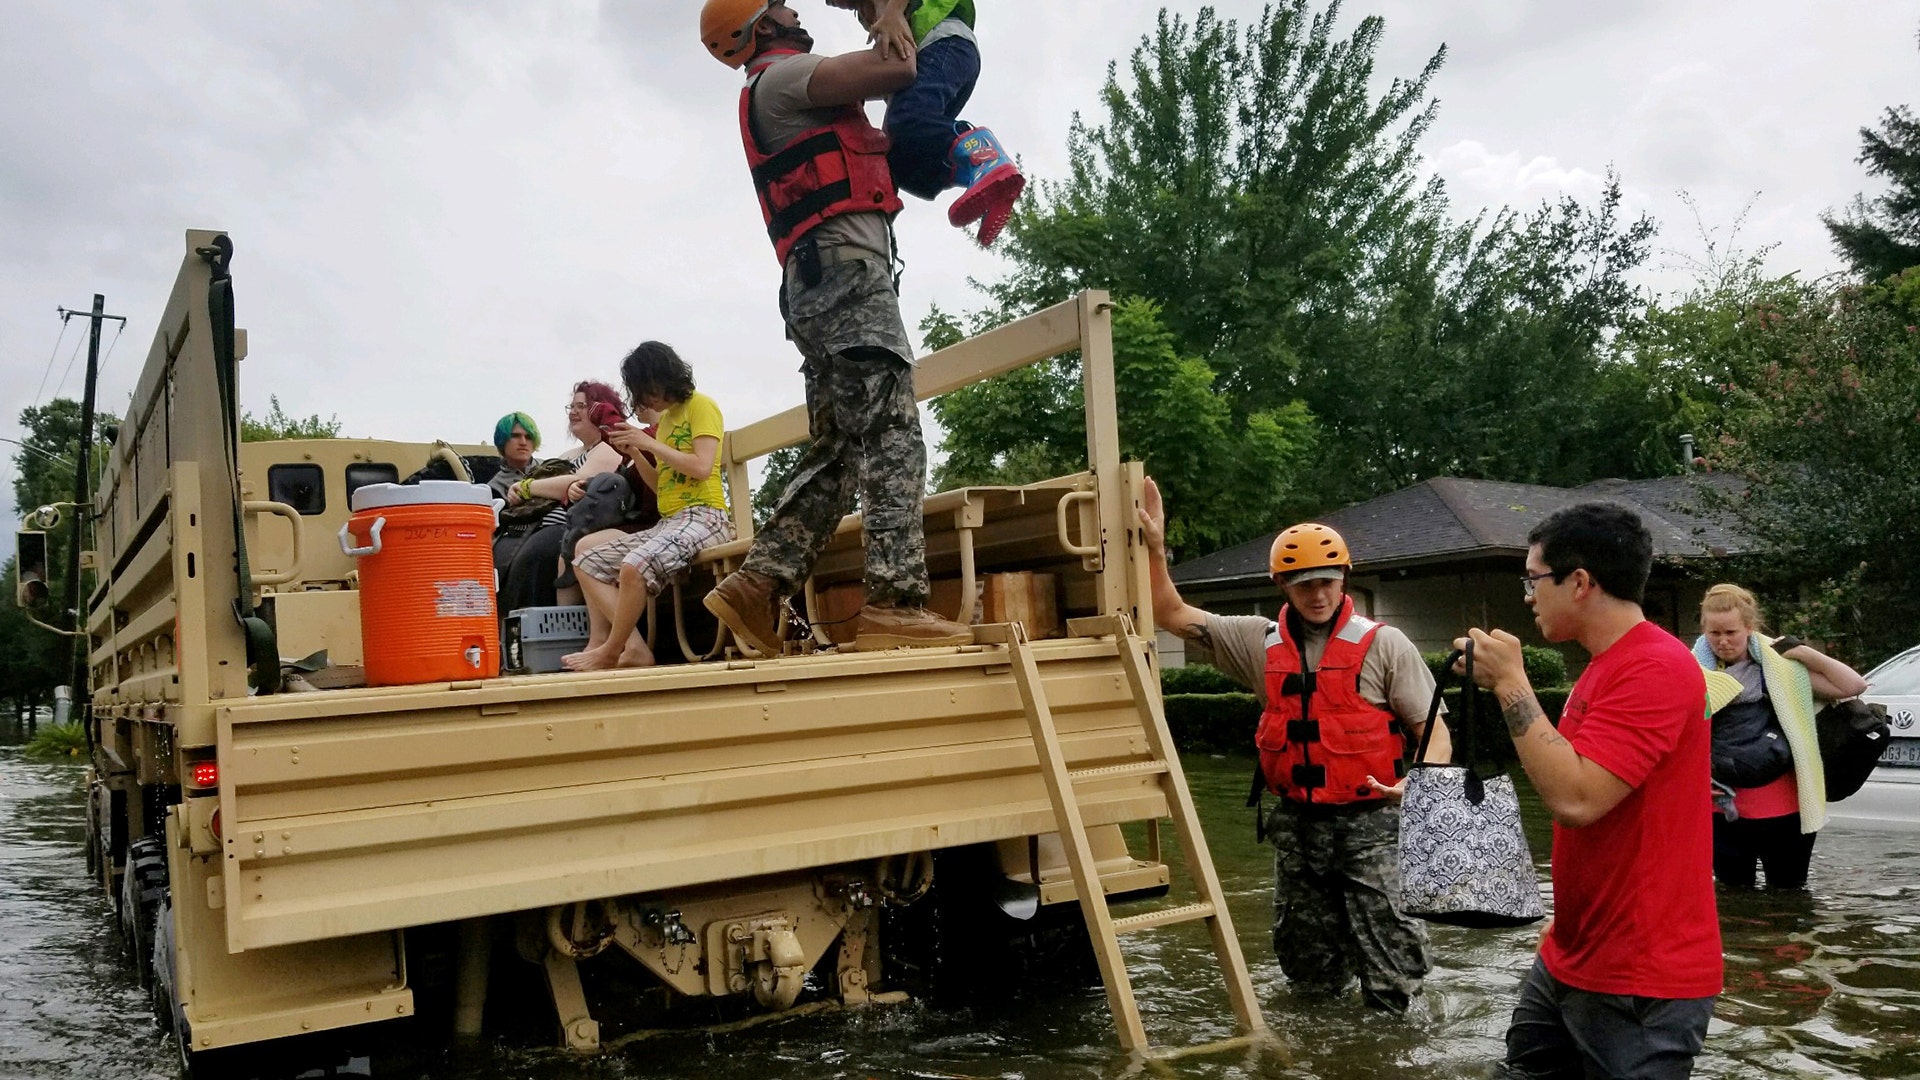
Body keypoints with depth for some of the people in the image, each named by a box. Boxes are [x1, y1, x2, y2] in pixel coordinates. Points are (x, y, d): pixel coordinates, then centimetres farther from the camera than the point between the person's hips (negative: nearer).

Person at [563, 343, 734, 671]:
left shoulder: (700, 406, -1)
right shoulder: (665, 417, 22)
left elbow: (701, 468, -16)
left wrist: (648, 442, -11)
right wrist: (633, 452, 7)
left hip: (703, 517, -10)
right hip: (667, 521, 10)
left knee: (634, 566, -34)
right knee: (588, 560, 2)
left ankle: (612, 651, -13)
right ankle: (634, 648, -12)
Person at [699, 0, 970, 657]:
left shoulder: (791, 104, 33)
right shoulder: (780, 78, 3)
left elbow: (873, 148, 36)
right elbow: (894, 70, -7)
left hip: (822, 284, 10)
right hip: (843, 266, -10)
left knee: (836, 453, 5)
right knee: (891, 434, -18)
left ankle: (756, 586, -3)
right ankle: (897, 604, -26)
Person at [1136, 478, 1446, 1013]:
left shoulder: (1383, 645, -4)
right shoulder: (1260, 642, 6)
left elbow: (1433, 730, -5)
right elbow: (1172, 615, 8)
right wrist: (1155, 546, -2)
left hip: (1369, 822, -4)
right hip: (1295, 825, 4)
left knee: (1391, 978, -2)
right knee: (1311, 973, 16)